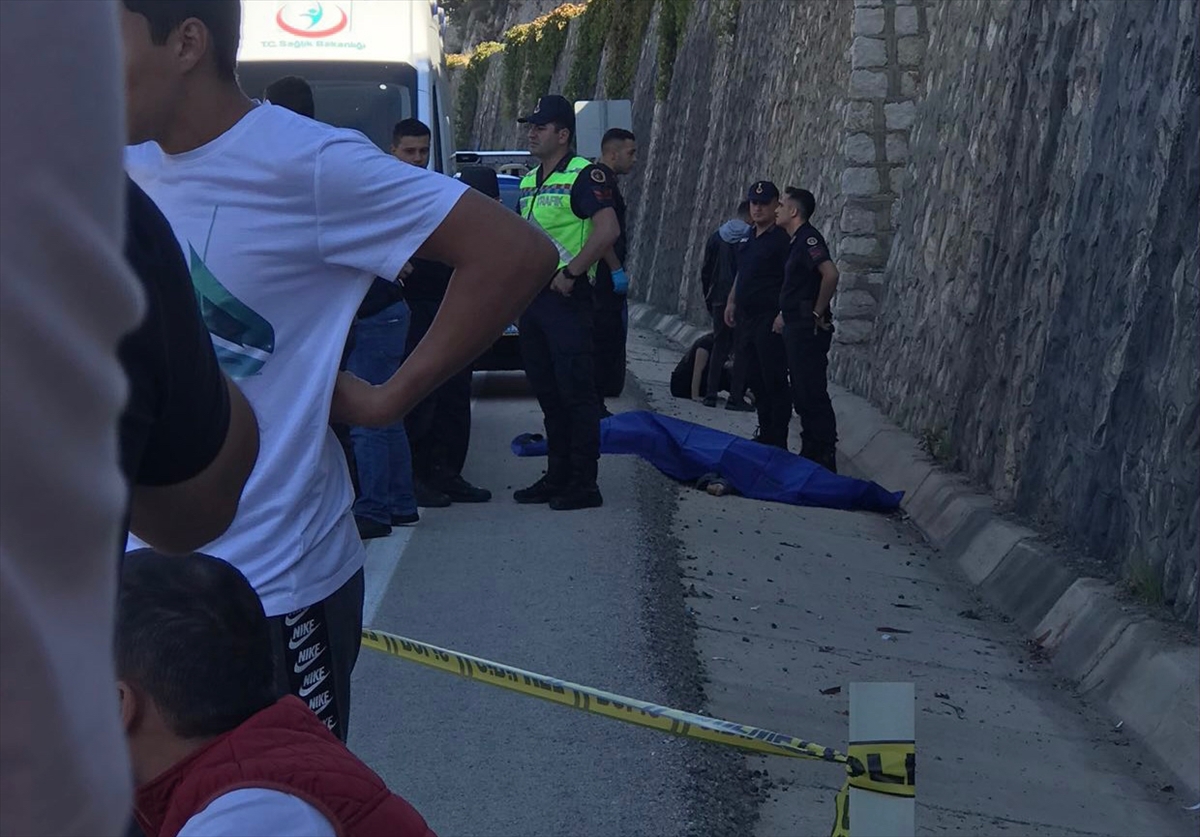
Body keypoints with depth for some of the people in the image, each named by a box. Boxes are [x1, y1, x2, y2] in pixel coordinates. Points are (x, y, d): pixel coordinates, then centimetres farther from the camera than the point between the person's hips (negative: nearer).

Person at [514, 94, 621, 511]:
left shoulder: (584, 175, -9)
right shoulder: (529, 181, 18)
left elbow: (608, 230, -21)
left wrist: (570, 273, -20)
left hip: (566, 296, -9)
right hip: (532, 296, 9)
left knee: (576, 391, -5)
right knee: (547, 393, 12)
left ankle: (584, 484, -1)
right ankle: (557, 477, 20)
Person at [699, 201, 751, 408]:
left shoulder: (717, 236, 6)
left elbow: (706, 271, 9)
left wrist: (709, 298, 17)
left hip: (720, 300, 4)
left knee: (719, 347, 11)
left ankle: (711, 394, 7)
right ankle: (737, 396, -2)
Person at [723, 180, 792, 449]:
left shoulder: (782, 239, -11)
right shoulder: (748, 238, 15)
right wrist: (731, 302, 21)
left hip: (770, 320, -9)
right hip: (747, 317, 9)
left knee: (774, 381, -6)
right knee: (756, 380, 13)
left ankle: (777, 441, -2)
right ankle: (764, 434, 22)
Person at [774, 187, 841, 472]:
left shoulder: (809, 238, -14)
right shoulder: (797, 241, 17)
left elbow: (830, 273, -27)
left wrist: (818, 312, -20)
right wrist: (785, 314, 17)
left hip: (808, 329, -10)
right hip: (795, 328, 10)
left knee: (812, 393, -8)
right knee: (801, 394, 13)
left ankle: (825, 456, -6)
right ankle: (810, 452, 20)